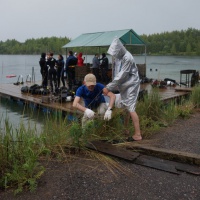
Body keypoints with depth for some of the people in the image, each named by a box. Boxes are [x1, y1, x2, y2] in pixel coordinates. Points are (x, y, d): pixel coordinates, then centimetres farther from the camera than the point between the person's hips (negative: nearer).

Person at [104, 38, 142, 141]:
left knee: (131, 108, -9)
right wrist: (111, 85, 9)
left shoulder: (127, 58, -21)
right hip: (126, 86, 9)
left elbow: (121, 75, -23)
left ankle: (138, 134, -4)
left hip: (131, 85, -9)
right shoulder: (123, 57, 7)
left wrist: (109, 87, -21)